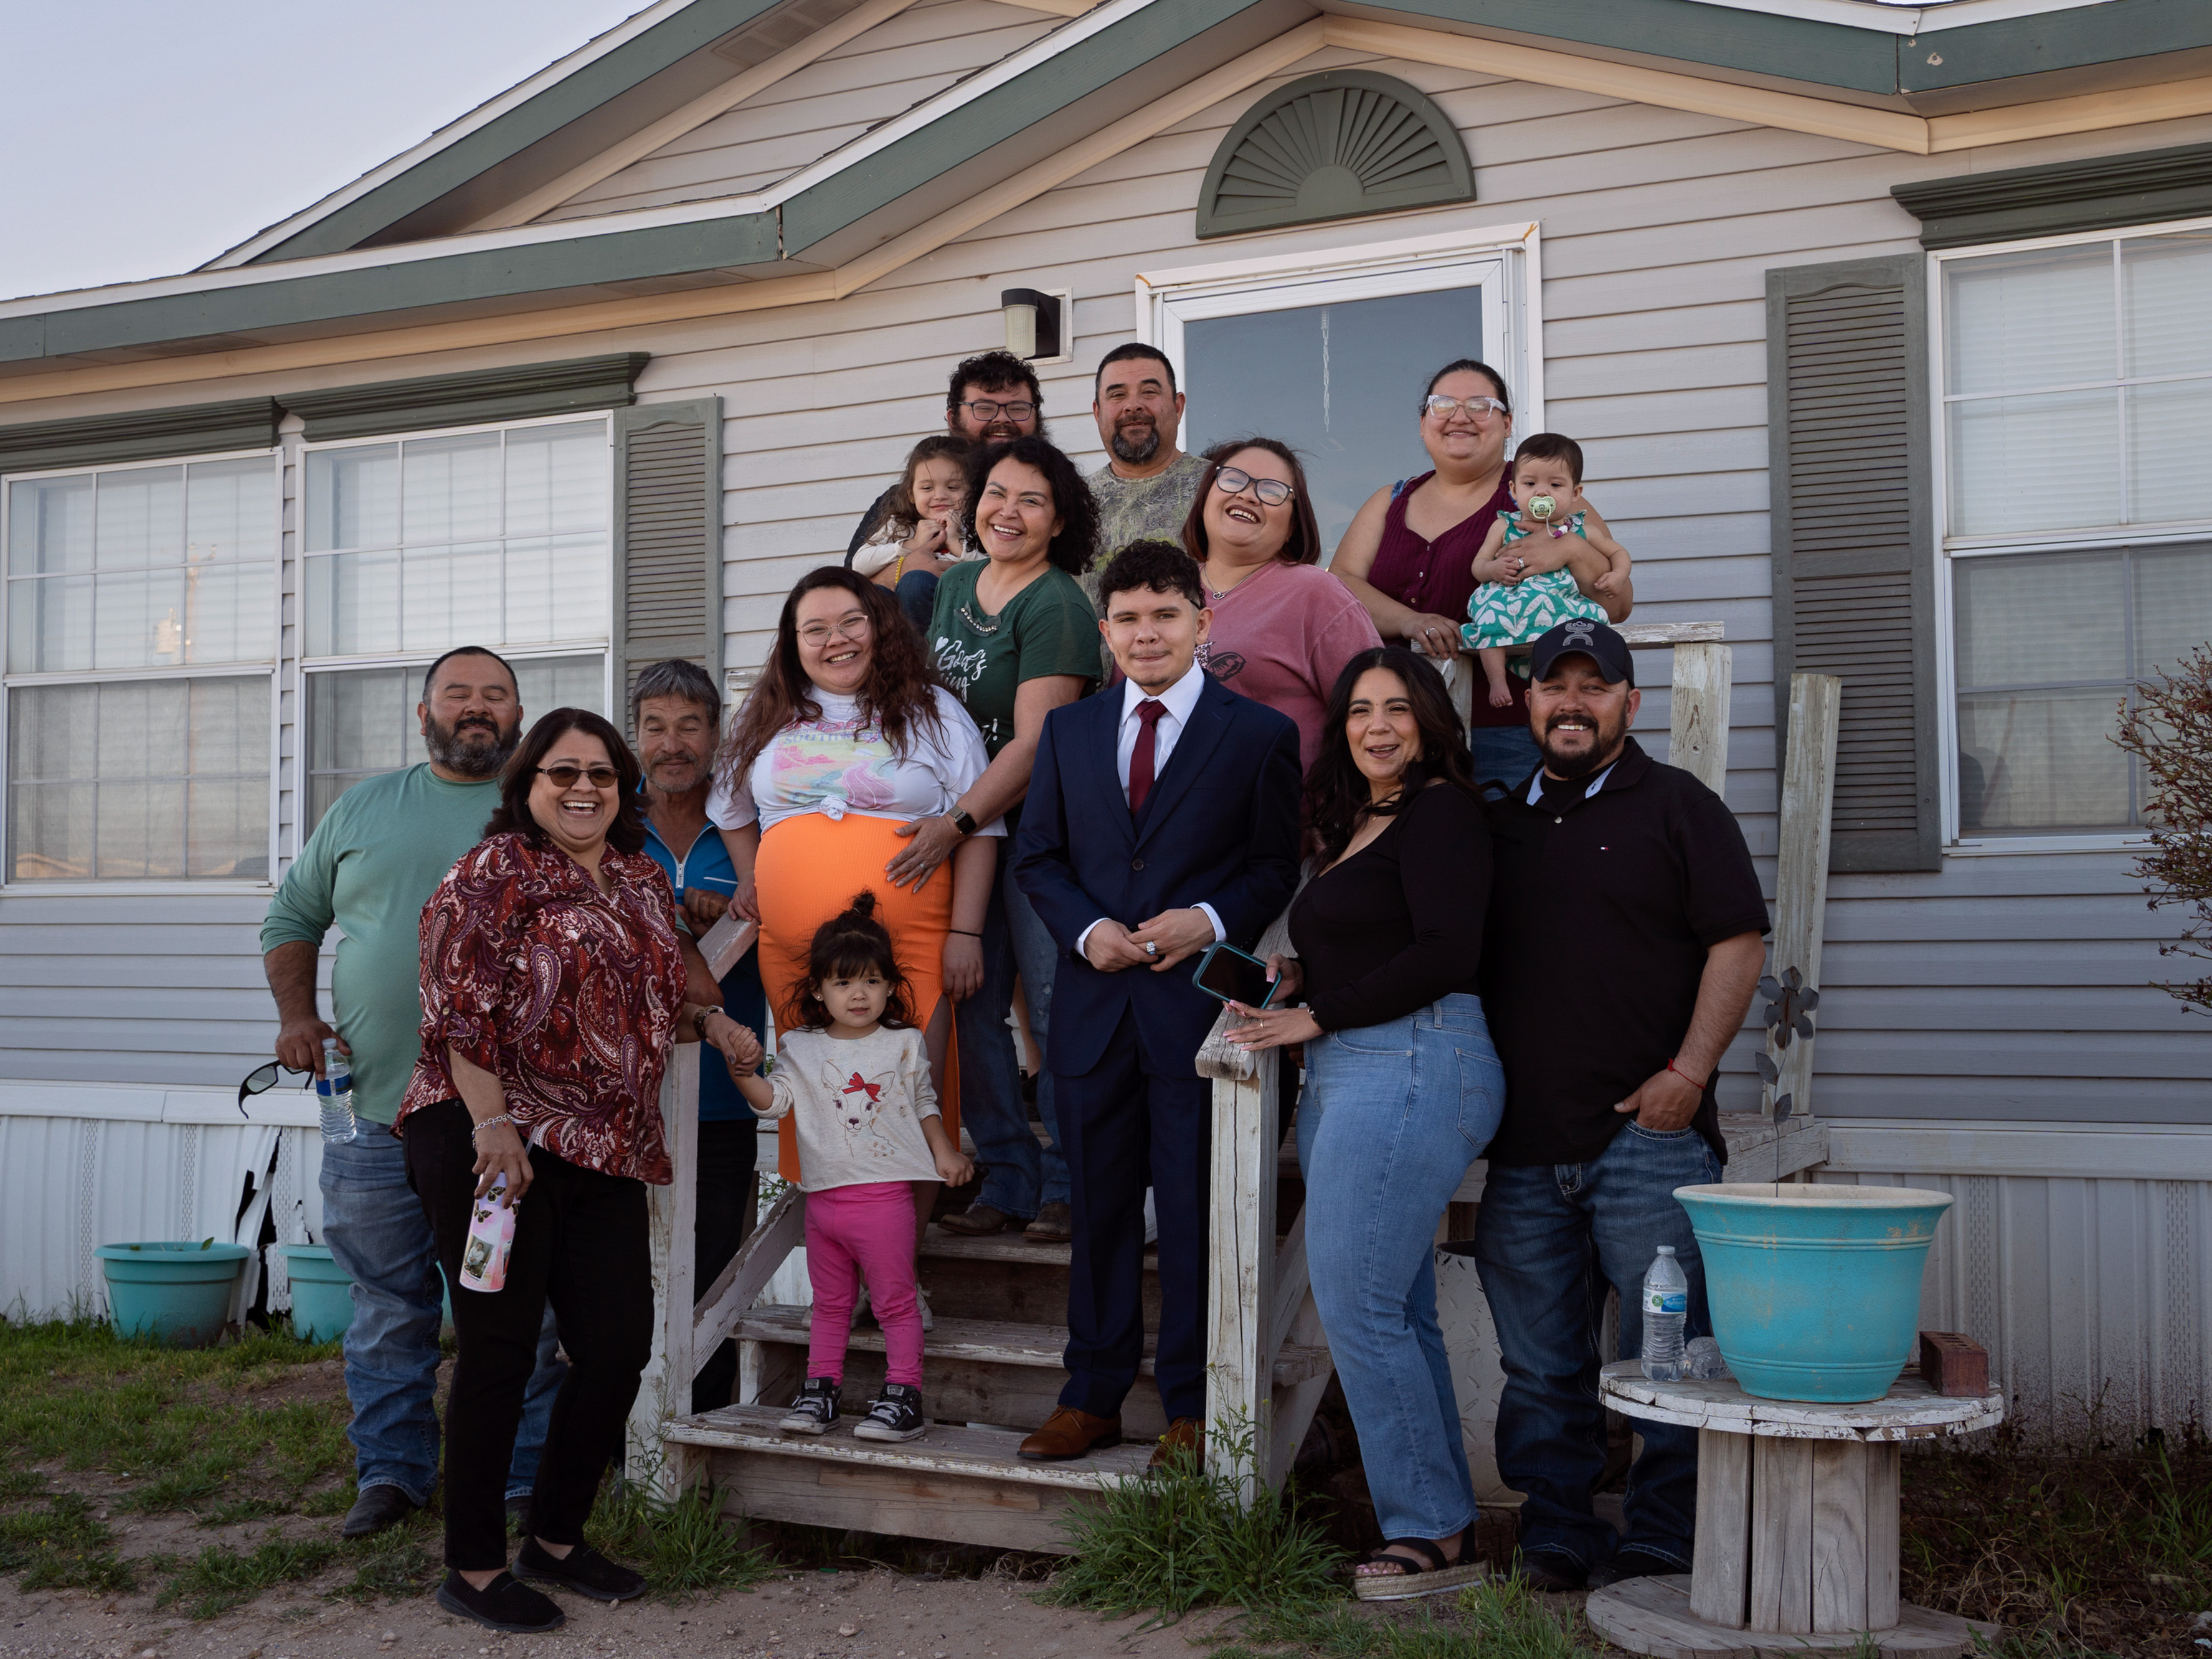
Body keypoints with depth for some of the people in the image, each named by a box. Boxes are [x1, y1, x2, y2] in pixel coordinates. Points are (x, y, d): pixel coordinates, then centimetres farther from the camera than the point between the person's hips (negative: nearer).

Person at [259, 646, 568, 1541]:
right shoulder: (364, 808, 12)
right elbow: (291, 917, 18)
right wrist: (296, 1015, 3)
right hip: (376, 1111, 2)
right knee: (389, 1308, 9)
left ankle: (530, 1477, 14)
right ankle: (391, 1473, 22)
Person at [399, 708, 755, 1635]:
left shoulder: (643, 881, 17)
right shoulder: (495, 872, -6)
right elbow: (460, 1008, -14)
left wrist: (706, 1022, 13)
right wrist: (493, 1124, -21)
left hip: (607, 1150, 7)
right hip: (494, 1143, -7)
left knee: (619, 1347, 6)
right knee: (500, 1350, -1)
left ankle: (557, 1541, 25)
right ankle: (474, 1568, 12)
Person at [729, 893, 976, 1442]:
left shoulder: (904, 1045, 3)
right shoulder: (801, 1049, 6)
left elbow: (925, 1104, 11)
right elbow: (774, 1101, 0)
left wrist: (945, 1152, 0)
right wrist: (744, 1071, -17)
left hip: (884, 1194, -3)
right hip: (823, 1194, 3)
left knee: (895, 1300, 1)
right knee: (829, 1303, 14)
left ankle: (903, 1396, 5)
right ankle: (820, 1390, 22)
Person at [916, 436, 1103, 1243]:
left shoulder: (1057, 608, -12)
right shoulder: (955, 586, 12)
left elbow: (1035, 743, -18)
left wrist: (954, 825, -23)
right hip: (958, 826, 7)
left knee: (1055, 1004, -5)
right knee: (971, 1005, 6)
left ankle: (1067, 1185, 7)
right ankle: (1007, 1180, 16)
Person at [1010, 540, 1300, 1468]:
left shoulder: (1260, 736, 2)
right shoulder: (1068, 731, 12)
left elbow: (1276, 865, 2)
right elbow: (1036, 858, 12)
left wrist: (1211, 921, -15)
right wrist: (1086, 929, -6)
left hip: (1199, 1003, -3)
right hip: (1094, 1007, 3)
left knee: (1196, 1211, 2)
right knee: (1099, 1208, 11)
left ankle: (1191, 1410, 13)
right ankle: (1092, 1397, 21)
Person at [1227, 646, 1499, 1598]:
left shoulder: (1440, 810, -5)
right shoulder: (1357, 826, 22)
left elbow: (1446, 954, -16)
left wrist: (1318, 1017, -11)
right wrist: (1296, 976, 8)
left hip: (1413, 1065, -9)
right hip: (1347, 1077, 9)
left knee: (1356, 1305, -10)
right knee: (1398, 1313, 9)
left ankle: (1429, 1530, 0)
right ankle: (1446, 1526, 15)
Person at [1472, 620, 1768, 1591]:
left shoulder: (1678, 807, 3)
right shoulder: (1500, 823, 17)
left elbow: (1736, 941, -4)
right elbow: (1467, 965, 22)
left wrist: (1688, 1072, -12)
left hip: (1647, 1136, -4)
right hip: (1523, 1146, 5)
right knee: (1541, 1365, 9)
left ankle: (1664, 1545, 8)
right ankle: (1555, 1537, 19)